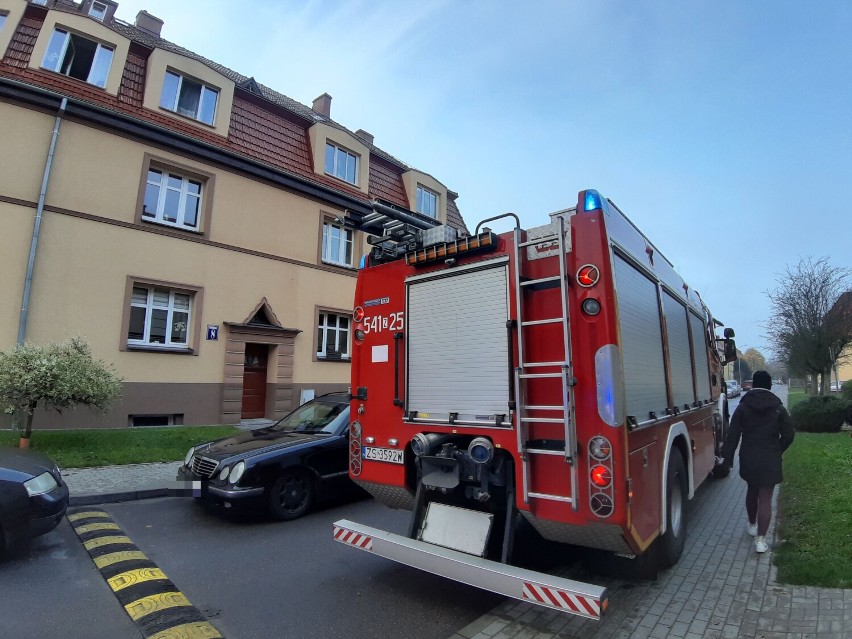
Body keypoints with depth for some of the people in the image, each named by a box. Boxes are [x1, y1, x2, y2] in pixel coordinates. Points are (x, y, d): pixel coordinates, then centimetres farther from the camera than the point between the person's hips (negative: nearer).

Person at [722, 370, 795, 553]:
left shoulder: (742, 406, -4)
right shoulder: (778, 408, -4)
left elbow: (733, 435, -6)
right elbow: (788, 435, -2)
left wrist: (728, 457, 0)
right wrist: (777, 450, 17)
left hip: (748, 459, 1)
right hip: (770, 460, -1)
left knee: (752, 492, 22)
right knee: (765, 499, 2)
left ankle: (752, 525, 37)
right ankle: (760, 540, 1)